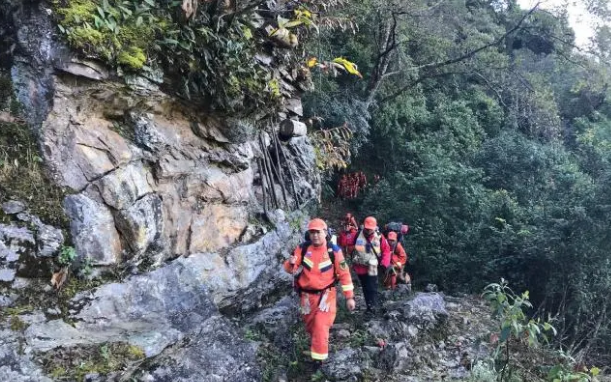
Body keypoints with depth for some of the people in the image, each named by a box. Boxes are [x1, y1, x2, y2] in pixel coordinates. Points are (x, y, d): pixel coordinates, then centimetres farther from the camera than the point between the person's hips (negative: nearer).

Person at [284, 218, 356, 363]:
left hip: (325, 294, -3)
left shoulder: (334, 251, -15)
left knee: (321, 326, -13)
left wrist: (349, 297, -8)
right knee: (310, 326, 21)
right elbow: (289, 269, -5)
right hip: (307, 294, 3)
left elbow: (344, 274, -9)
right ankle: (315, 344, 49)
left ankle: (318, 358, 0)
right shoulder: (303, 248, -9)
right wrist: (291, 263, -30)